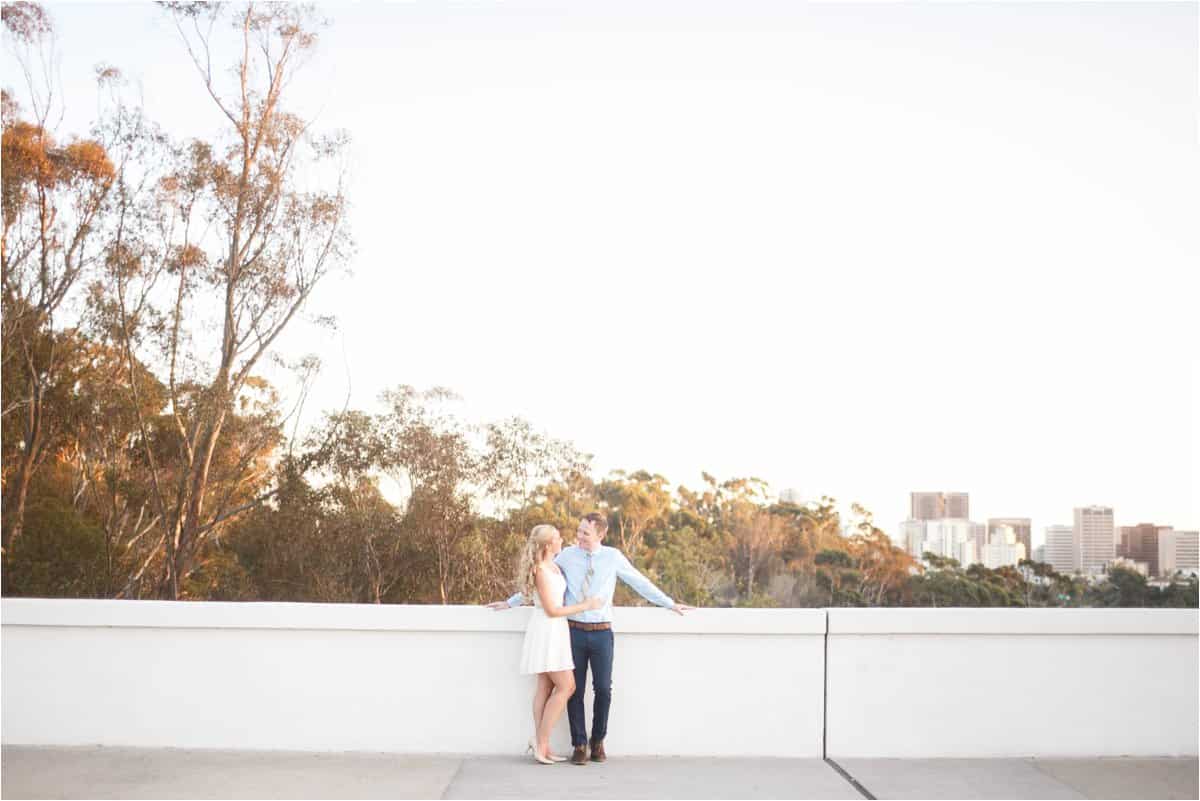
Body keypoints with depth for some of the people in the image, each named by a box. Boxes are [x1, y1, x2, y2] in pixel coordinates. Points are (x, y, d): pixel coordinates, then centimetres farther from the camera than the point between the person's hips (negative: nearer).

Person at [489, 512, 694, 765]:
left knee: (603, 689, 1)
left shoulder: (613, 557, -1)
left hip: (601, 633, 0)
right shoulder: (567, 555, 0)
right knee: (575, 690, 3)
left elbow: (640, 583, 6)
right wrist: (511, 602, 11)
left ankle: (598, 742, 21)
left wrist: (670, 604, 8)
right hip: (574, 631, 0)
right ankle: (579, 745, 14)